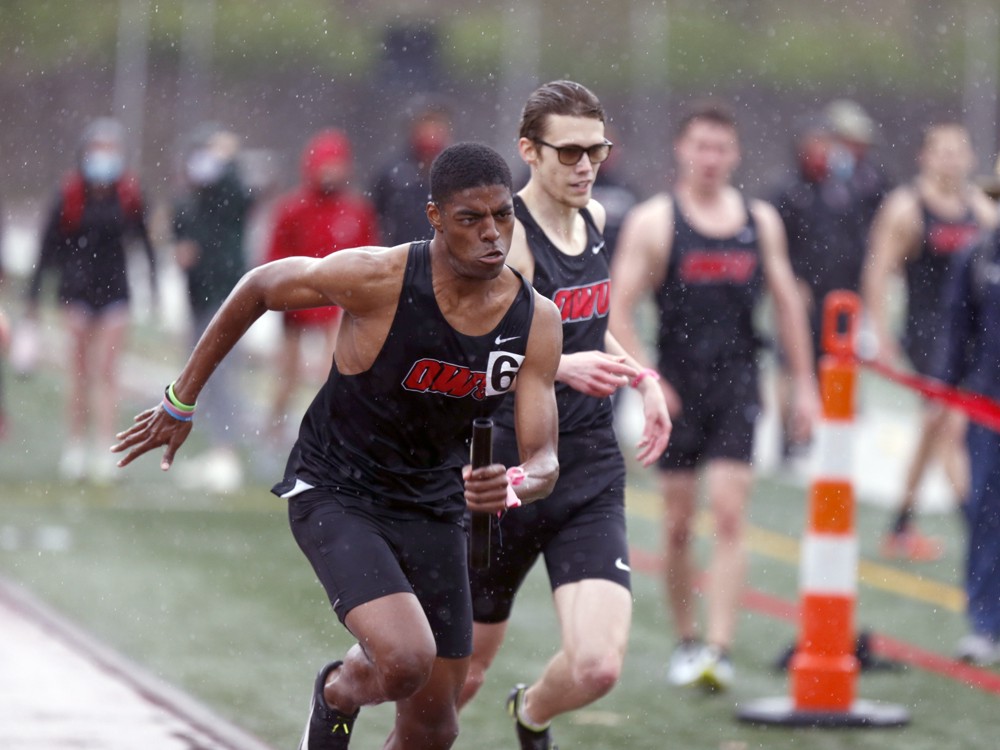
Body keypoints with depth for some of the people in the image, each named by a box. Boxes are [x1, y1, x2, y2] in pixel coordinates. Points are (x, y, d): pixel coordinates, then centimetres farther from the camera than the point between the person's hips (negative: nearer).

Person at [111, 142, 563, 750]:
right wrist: (182, 400, 1)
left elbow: (544, 462, -12)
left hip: (433, 510, 5)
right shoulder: (377, 279, -23)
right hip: (334, 494, -5)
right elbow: (260, 287, -6)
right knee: (405, 661, -27)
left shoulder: (538, 322, -12)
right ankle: (338, 695, 9)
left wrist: (513, 486, -38)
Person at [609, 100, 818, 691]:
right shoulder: (654, 222, -3)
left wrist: (805, 384, 11)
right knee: (679, 524, 6)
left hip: (738, 385, 1)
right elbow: (619, 312, -5)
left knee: (730, 514, -11)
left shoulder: (761, 221, 7)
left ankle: (720, 648, -15)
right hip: (678, 390, -1)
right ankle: (687, 641, 21)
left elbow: (788, 303, 14)